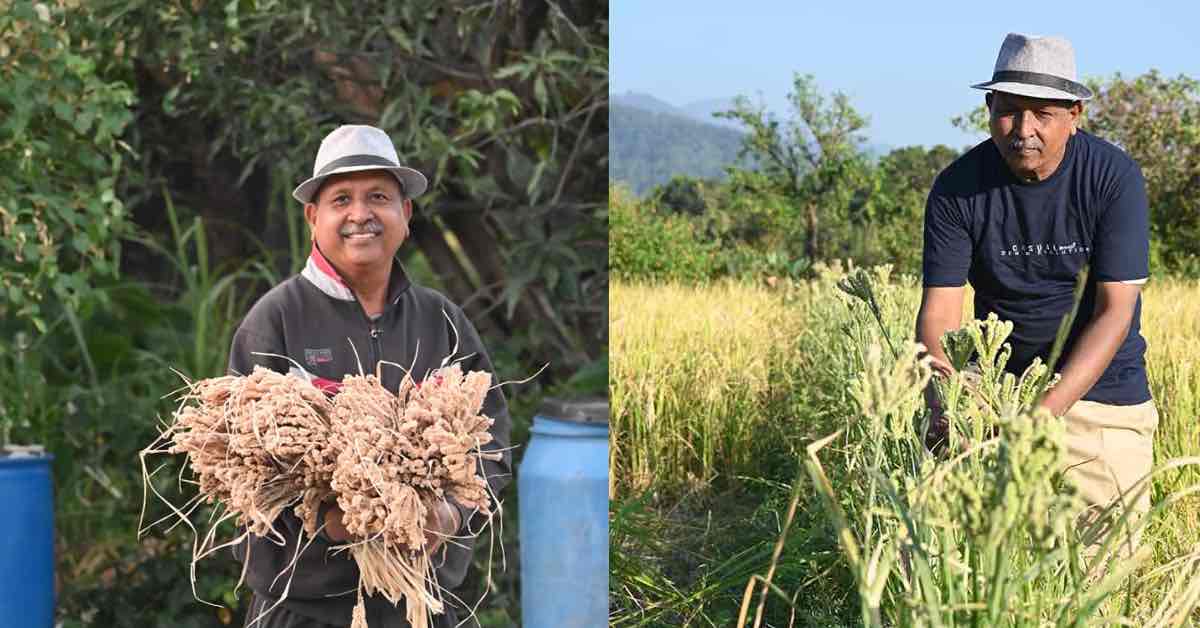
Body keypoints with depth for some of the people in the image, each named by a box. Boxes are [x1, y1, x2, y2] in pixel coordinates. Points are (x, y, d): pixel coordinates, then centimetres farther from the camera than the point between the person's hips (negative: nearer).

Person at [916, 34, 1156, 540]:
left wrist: (1044, 412, -29)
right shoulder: (957, 189, -8)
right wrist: (942, 402, -32)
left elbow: (1114, 312, -17)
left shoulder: (1114, 177, -13)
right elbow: (939, 310, -12)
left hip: (1103, 388, -1)